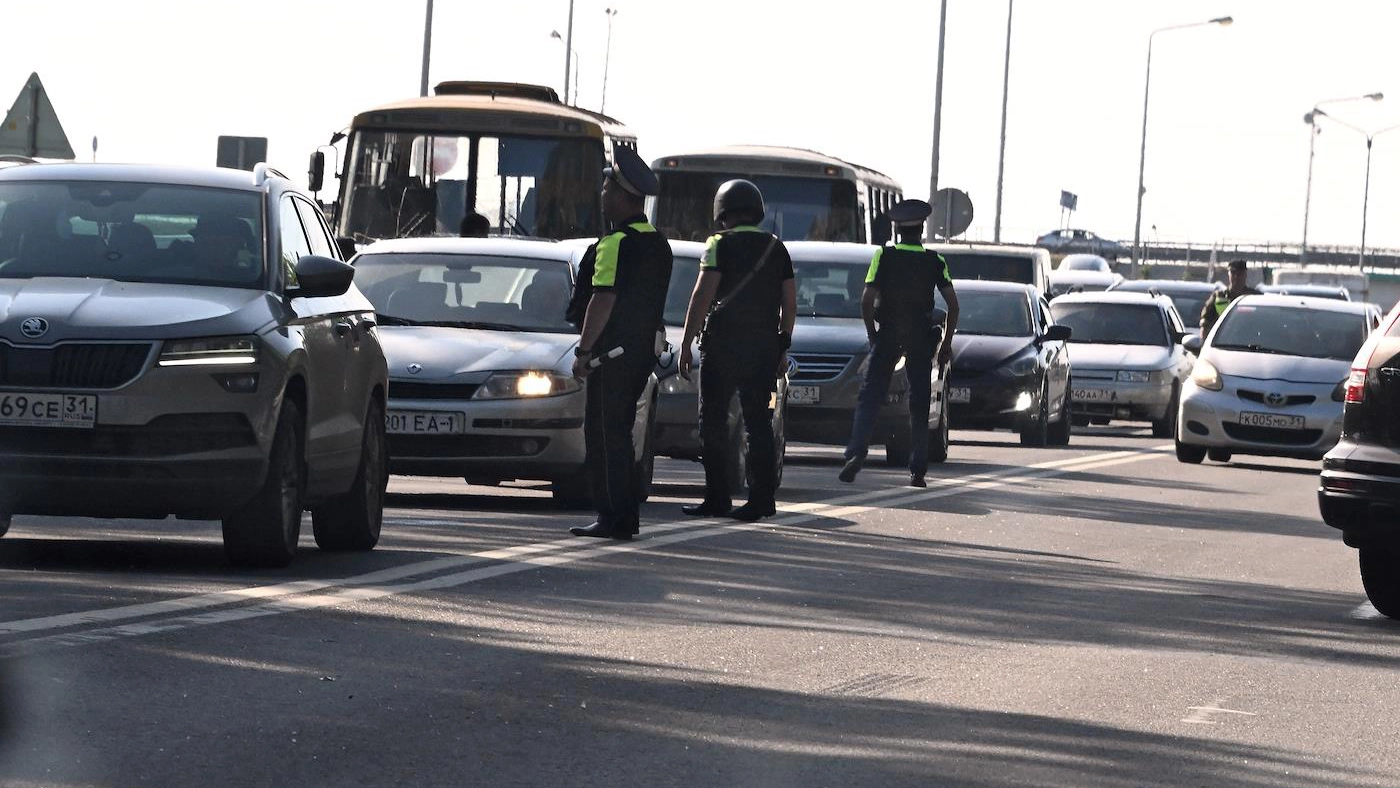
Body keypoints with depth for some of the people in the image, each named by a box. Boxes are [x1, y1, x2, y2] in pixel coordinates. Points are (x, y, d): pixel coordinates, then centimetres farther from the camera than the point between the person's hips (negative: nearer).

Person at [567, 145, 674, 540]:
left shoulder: (616, 244, -16)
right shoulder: (658, 244, 13)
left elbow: (603, 301, -20)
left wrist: (583, 351, -17)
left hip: (613, 351, -9)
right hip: (645, 350, 9)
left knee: (603, 433, -4)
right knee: (620, 430, 16)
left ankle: (611, 518, -6)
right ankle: (628, 515, 17)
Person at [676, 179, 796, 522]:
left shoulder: (720, 245, -5)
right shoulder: (777, 248, 11)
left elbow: (702, 296, -11)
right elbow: (789, 302, 13)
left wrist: (686, 344, -9)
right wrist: (783, 346, 20)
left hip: (723, 342, -5)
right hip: (765, 346, 5)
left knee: (713, 420, 2)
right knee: (758, 422, 7)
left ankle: (717, 499, -1)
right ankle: (763, 497, 1)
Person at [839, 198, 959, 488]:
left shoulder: (884, 256, -2)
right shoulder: (935, 261, 2)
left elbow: (867, 300, -9)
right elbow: (953, 304, -2)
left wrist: (871, 335, 4)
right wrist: (947, 342, 7)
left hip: (888, 334, -1)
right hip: (921, 338, 1)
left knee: (870, 396, 2)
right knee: (919, 403, 8)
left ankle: (857, 452, -18)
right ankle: (918, 470, 5)